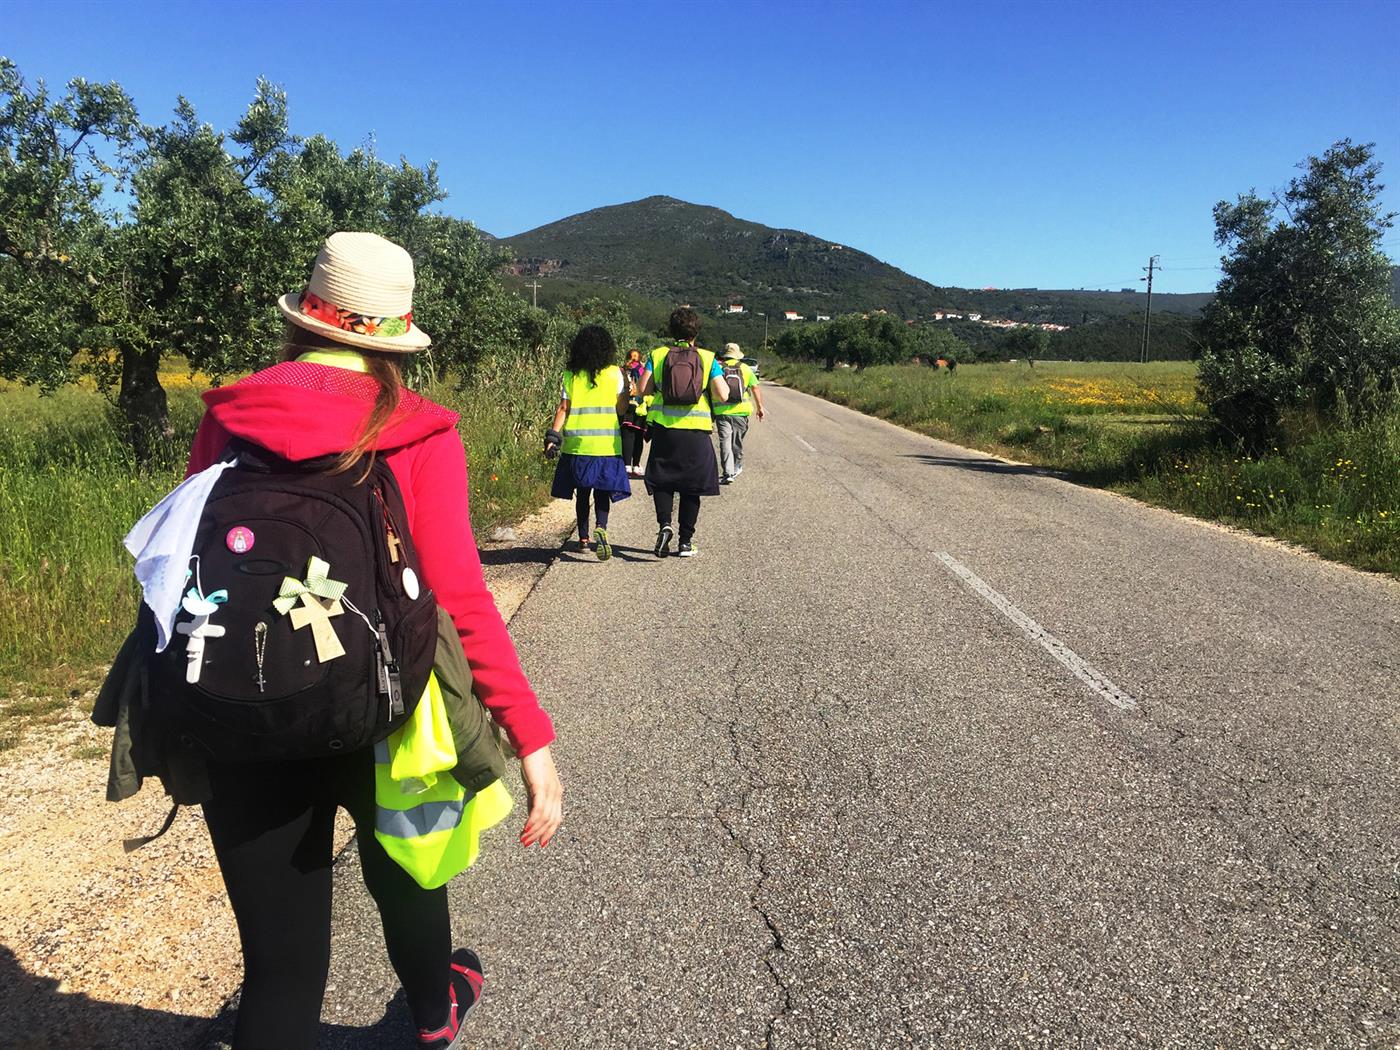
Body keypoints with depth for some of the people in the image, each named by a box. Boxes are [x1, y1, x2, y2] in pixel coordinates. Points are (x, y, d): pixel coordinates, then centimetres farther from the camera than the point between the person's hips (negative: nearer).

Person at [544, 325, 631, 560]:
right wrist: (626, 389, 19)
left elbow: (563, 408, -2)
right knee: (602, 491, 4)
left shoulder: (571, 375, 3)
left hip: (577, 442, 1)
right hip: (606, 442, -1)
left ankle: (584, 539, 17)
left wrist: (553, 436, 0)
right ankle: (601, 528, -21)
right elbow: (621, 409, 2)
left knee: (582, 492, 12)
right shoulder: (614, 374, 0)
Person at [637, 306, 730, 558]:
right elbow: (722, 395, -8)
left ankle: (664, 525, -9)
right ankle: (686, 541, 12)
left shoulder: (657, 355, 3)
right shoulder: (708, 358, 1)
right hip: (696, 431, 0)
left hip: (664, 428, 1)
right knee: (691, 487, 9)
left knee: (662, 481, 14)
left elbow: (643, 389, -5)